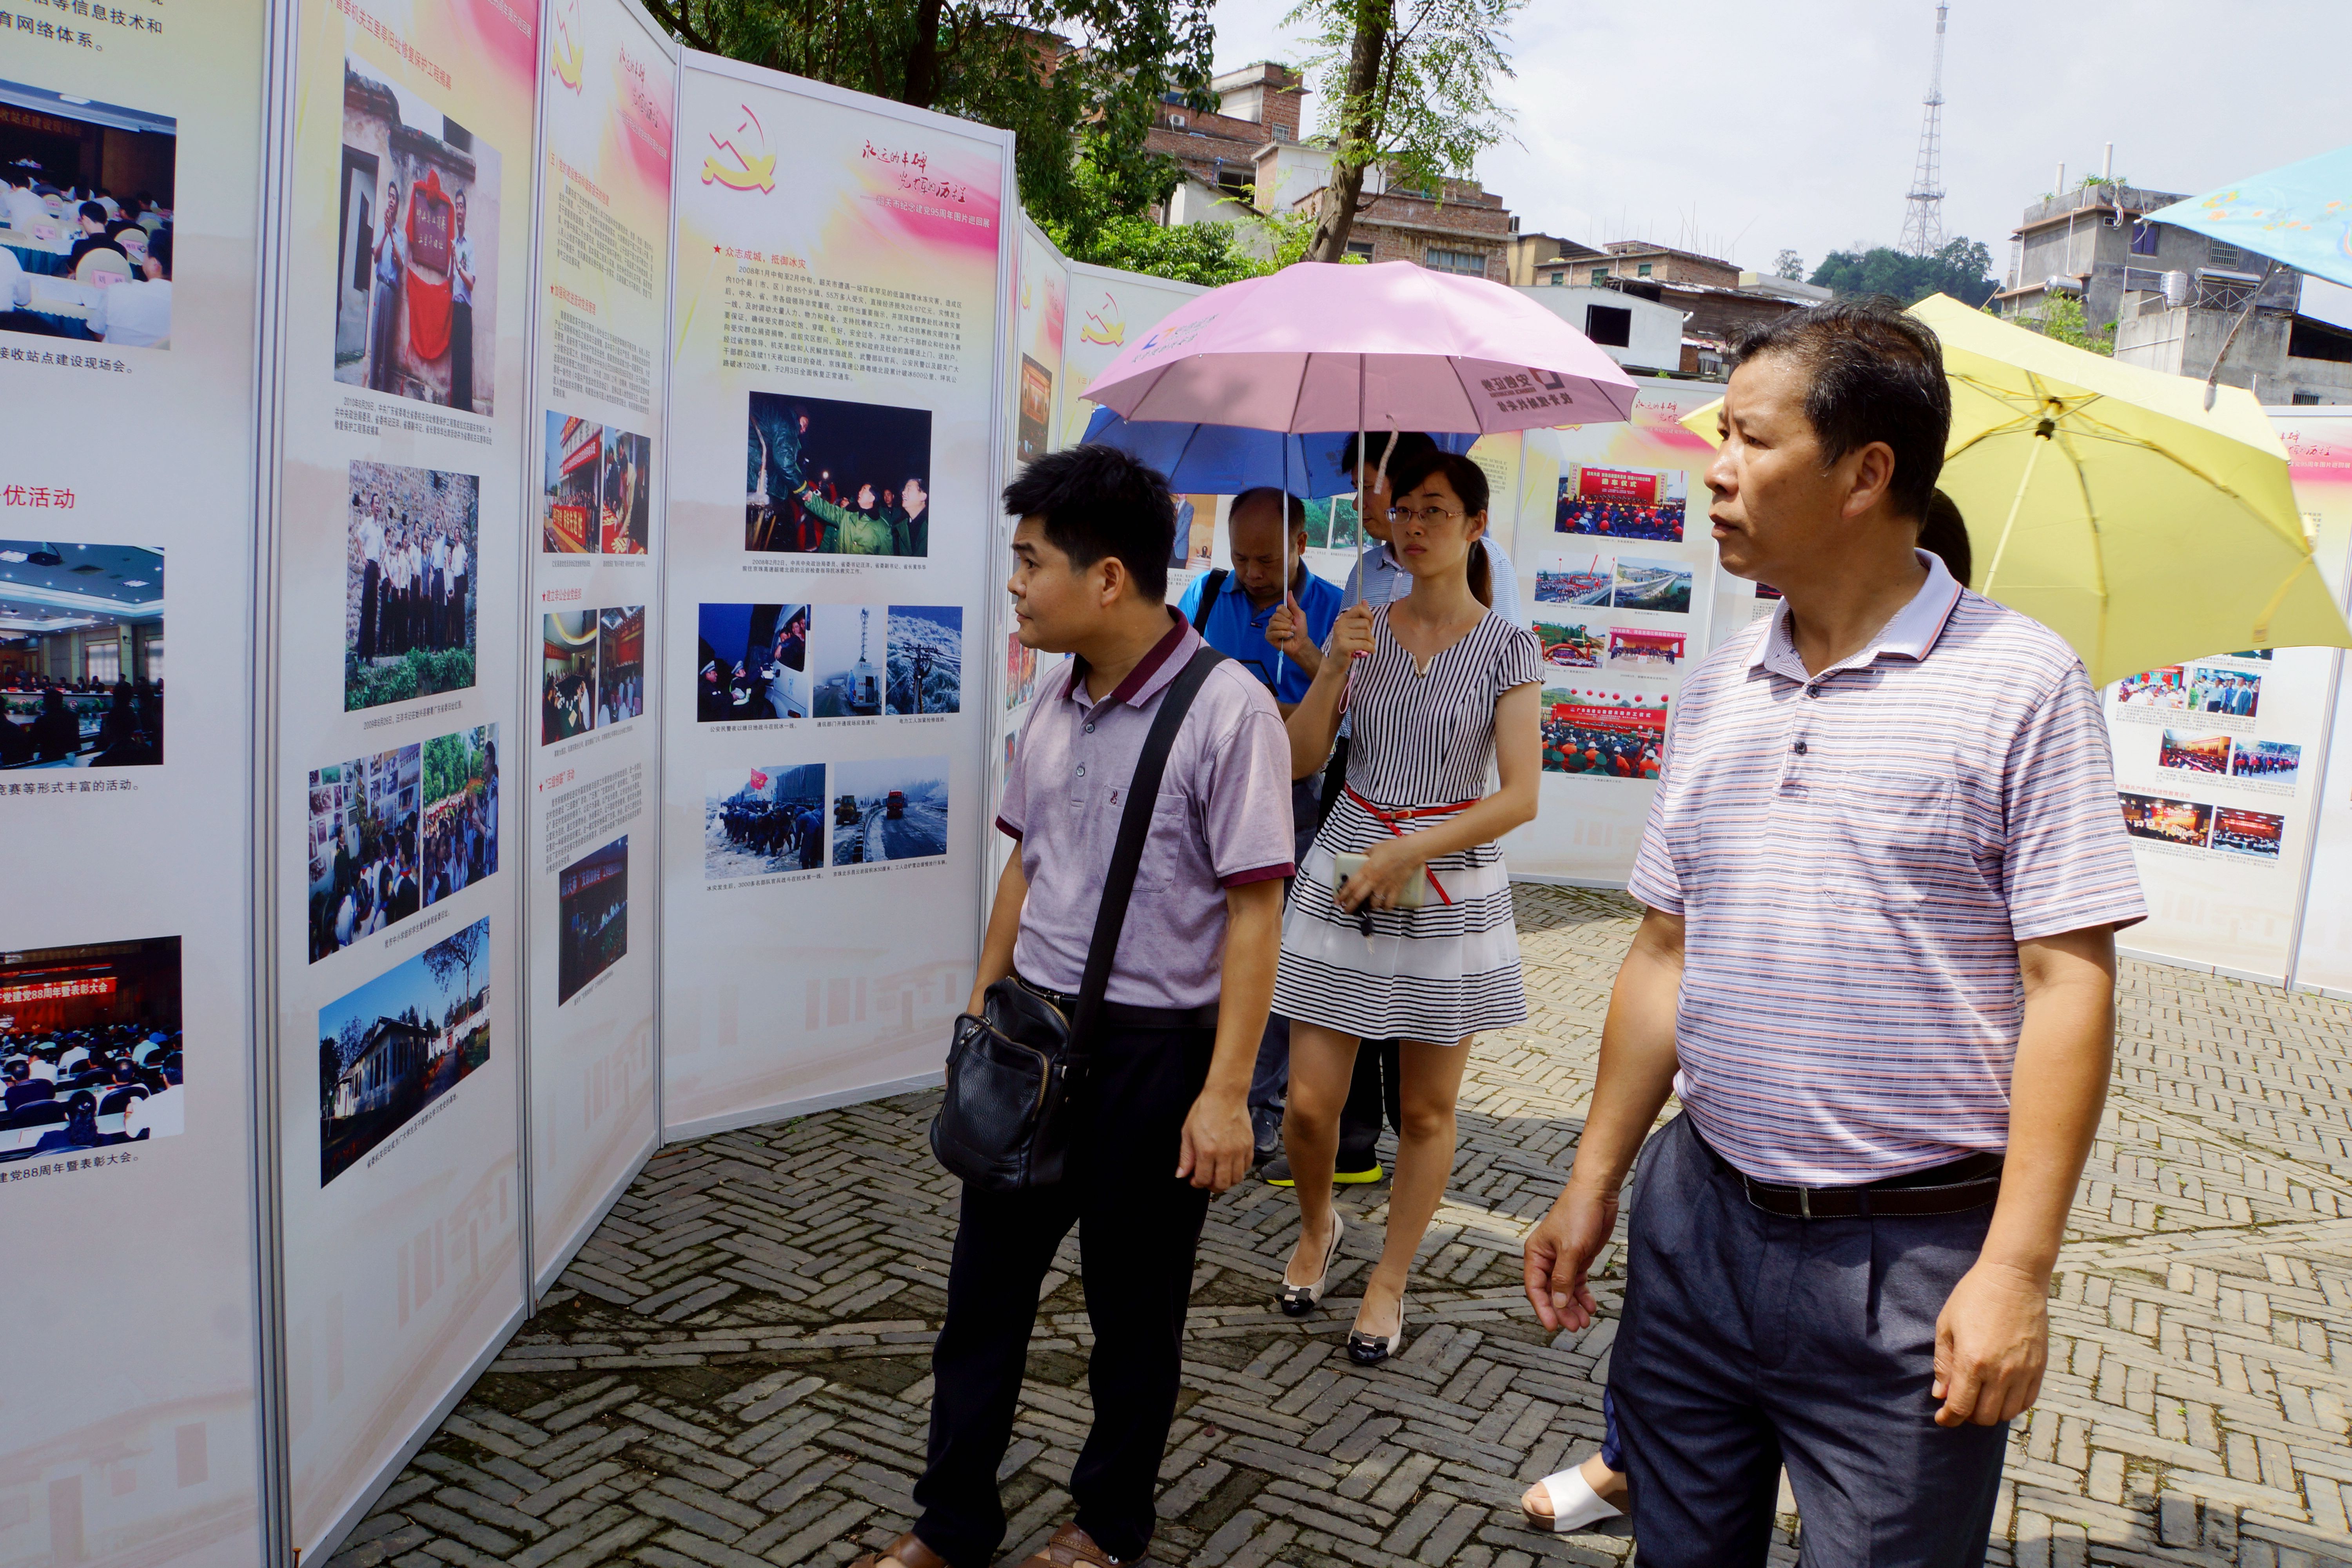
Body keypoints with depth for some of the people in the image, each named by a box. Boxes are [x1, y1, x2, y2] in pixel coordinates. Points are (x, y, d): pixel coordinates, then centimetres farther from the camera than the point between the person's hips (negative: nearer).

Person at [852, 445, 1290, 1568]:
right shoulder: (1054, 702, 4)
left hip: (1153, 1050, -6)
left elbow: (1255, 912, -17)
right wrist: (981, 1012, 16)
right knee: (984, 1286, 15)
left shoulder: (1226, 712, -17)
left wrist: (1223, 1093, -18)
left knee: (1133, 1308, 13)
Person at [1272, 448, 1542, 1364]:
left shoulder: (1506, 649, -3)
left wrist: (1409, 851, -17)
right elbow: (1299, 762, 1)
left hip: (1448, 883, -2)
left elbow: (1521, 796, -10)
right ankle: (1317, 1227, 33)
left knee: (1427, 1109, 8)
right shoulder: (1365, 628, 5)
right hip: (1343, 873, 2)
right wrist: (1333, 667, -12)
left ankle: (1389, 1282, 27)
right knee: (1310, 1102, 2)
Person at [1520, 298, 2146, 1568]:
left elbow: (2068, 985, -11)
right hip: (1697, 1219, 5)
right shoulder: (1714, 688, 7)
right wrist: (1595, 1180, 9)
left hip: (1910, 1256, -4)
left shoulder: (2018, 680, -9)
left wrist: (2016, 1267, -15)